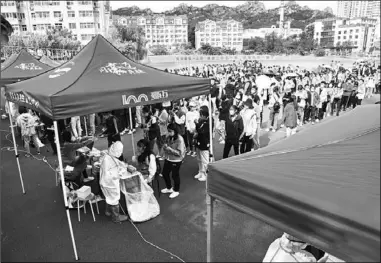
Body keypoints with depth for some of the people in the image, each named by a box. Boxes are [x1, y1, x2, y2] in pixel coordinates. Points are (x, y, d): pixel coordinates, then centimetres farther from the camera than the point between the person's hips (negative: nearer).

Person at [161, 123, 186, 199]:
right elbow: (166, 146, 14)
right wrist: (164, 147, -11)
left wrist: (169, 149, -27)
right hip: (167, 159, 7)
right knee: (164, 173, 16)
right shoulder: (169, 137, -1)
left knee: (175, 175, 9)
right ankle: (169, 188, 40)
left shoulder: (180, 139, -21)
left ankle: (176, 191, 32)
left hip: (176, 161, -7)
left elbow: (179, 153, -24)